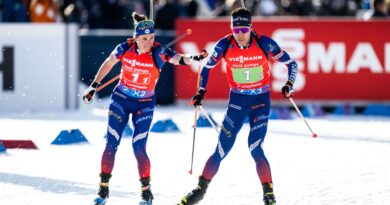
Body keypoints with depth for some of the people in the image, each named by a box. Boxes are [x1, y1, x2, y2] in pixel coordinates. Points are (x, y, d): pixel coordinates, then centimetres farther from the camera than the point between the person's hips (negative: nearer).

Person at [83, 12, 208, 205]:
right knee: (111, 144, -1)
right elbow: (108, 64, 5)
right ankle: (103, 189, 11)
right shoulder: (125, 48, -13)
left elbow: (178, 58, -39)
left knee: (138, 147, -10)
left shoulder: (158, 52, -20)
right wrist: (93, 86, 10)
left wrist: (193, 58, -60)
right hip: (121, 99, 2)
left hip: (144, 104, -2)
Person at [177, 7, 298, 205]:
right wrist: (201, 91, -3)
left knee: (255, 148, -16)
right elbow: (207, 67, 6)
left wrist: (289, 85, -20)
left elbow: (291, 63, -6)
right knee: (222, 149, -1)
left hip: (261, 100, -2)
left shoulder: (264, 43, -16)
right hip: (237, 100, 2)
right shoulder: (225, 45, -11)